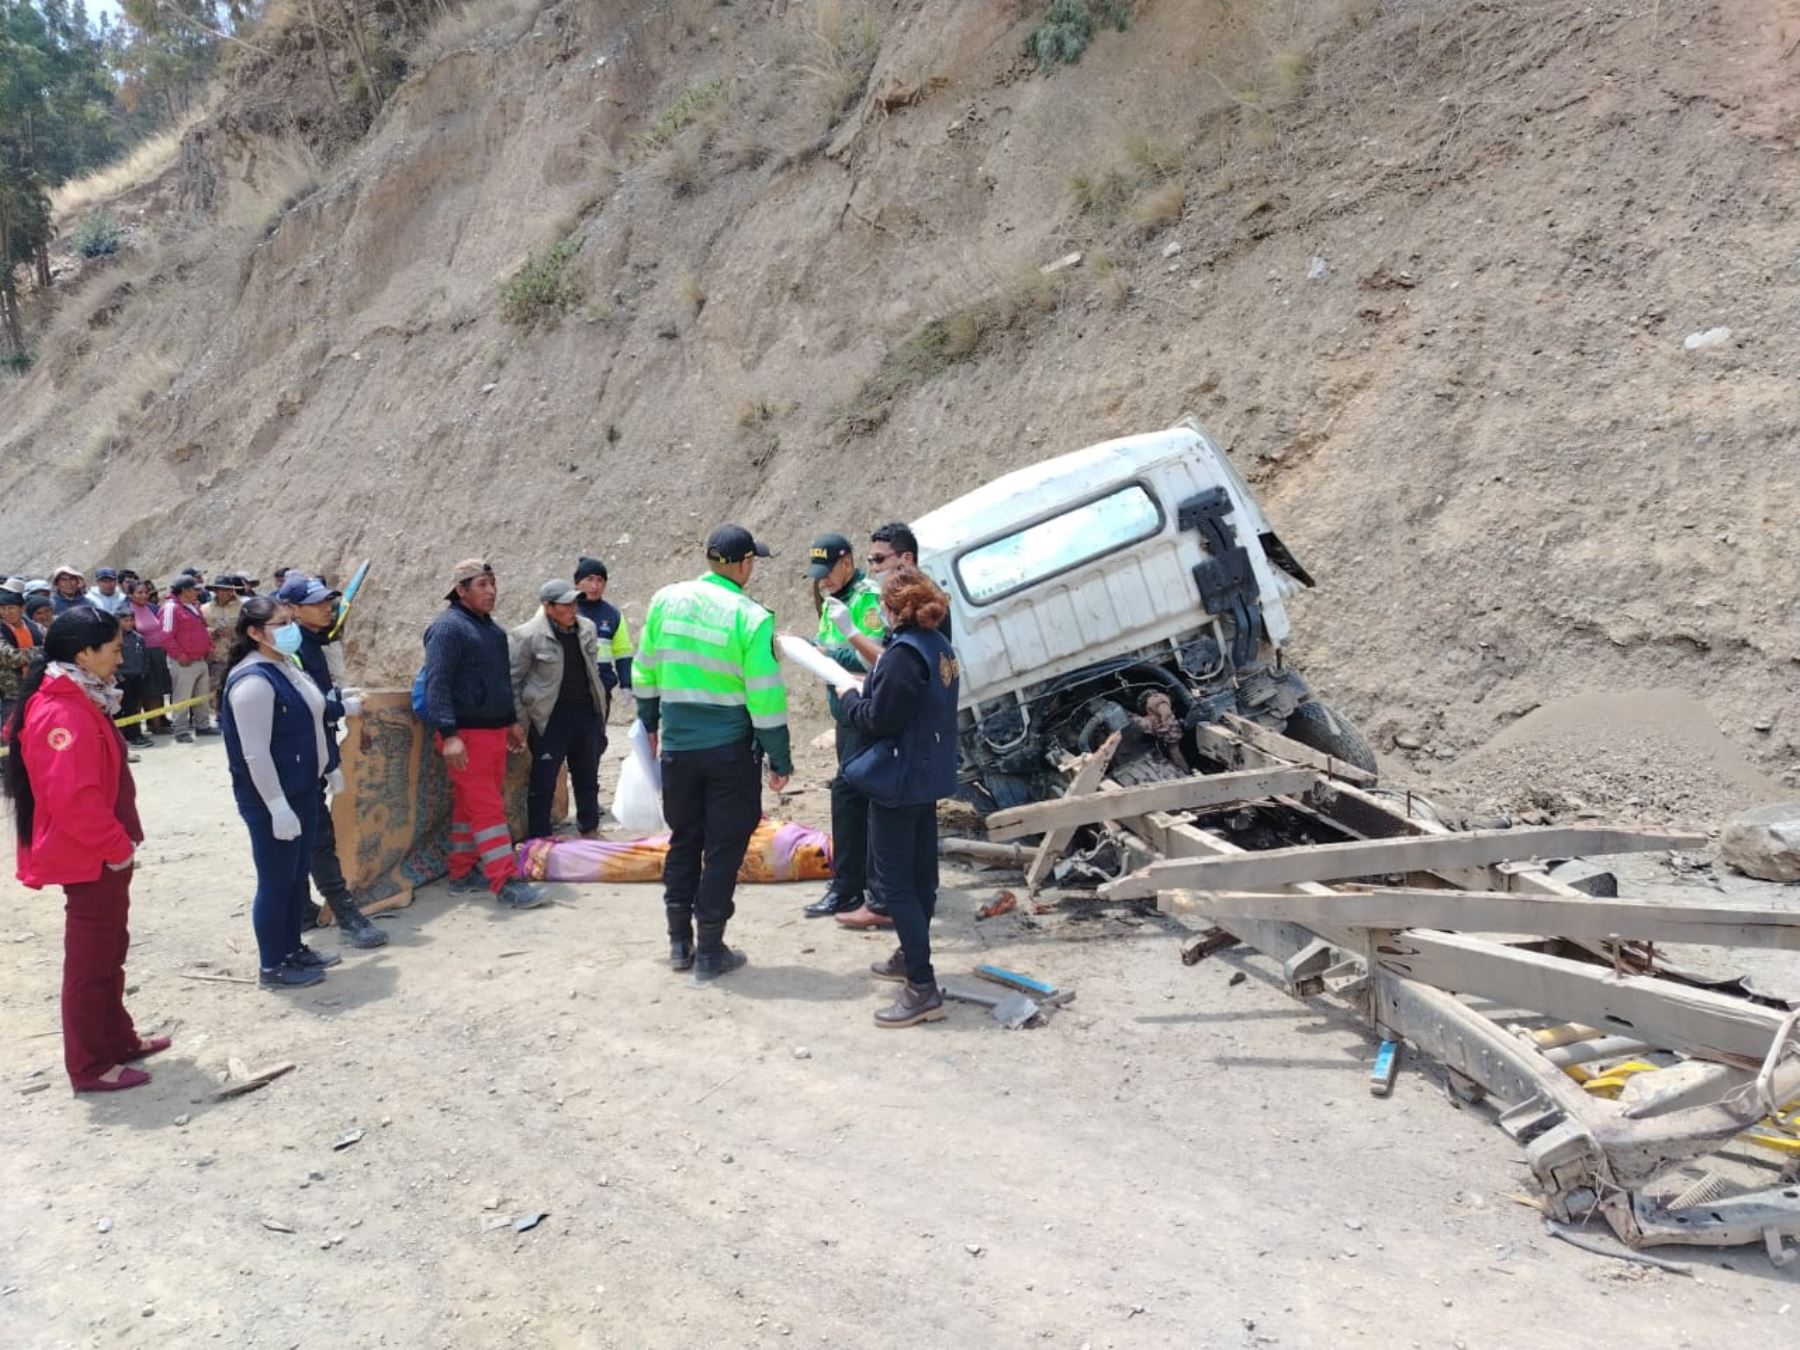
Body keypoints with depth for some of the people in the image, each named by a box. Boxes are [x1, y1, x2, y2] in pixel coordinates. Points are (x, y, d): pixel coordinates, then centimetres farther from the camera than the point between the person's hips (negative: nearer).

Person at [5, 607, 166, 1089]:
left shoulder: (79, 702, 9)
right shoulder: (63, 714, -23)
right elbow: (73, 798, -29)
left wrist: (118, 841, 14)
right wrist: (118, 845, -19)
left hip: (100, 854, 10)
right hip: (91, 858, -10)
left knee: (108, 952, 20)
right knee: (90, 961, 1)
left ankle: (118, 1039, 33)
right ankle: (90, 1065, 12)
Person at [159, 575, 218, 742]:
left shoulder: (194, 606, 16)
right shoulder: (171, 607, -13)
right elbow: (167, 637, -18)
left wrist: (208, 647, 12)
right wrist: (180, 656, -18)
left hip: (201, 660, 9)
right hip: (184, 663, -9)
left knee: (203, 696, 15)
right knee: (182, 698, -4)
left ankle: (203, 725, 25)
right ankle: (181, 730, 1)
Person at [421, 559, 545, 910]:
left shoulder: (491, 627, 17)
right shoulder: (448, 627, -12)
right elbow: (436, 684, -19)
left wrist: (511, 721, 25)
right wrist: (449, 734, -26)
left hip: (495, 730, 9)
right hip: (467, 734, -9)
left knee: (469, 805, 15)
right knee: (487, 807, -10)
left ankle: (463, 872, 23)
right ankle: (506, 882, -10)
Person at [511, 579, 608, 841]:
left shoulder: (587, 628, 6)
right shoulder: (529, 636, -12)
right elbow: (513, 680, -6)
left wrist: (598, 712, 17)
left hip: (586, 711, 6)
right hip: (550, 718, -6)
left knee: (588, 777, 16)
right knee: (543, 781, 2)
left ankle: (590, 829, 30)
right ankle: (539, 837, 12)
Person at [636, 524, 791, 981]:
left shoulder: (666, 600, 0)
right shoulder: (751, 617, -13)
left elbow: (644, 671, 9)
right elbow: (765, 698, -13)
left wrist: (650, 724, 24)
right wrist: (780, 760, -4)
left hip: (677, 745, 4)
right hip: (730, 749, -4)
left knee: (683, 841, 18)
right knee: (724, 848, 6)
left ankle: (680, 943, 25)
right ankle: (710, 952, 11)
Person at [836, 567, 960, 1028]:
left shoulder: (904, 654, -21)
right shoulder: (939, 647, 8)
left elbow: (877, 721, -21)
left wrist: (849, 695, -4)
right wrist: (873, 679, 14)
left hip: (899, 781, -10)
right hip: (929, 777, 10)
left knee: (895, 880, -5)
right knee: (919, 872, 19)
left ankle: (923, 988, -5)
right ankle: (911, 957, 35)